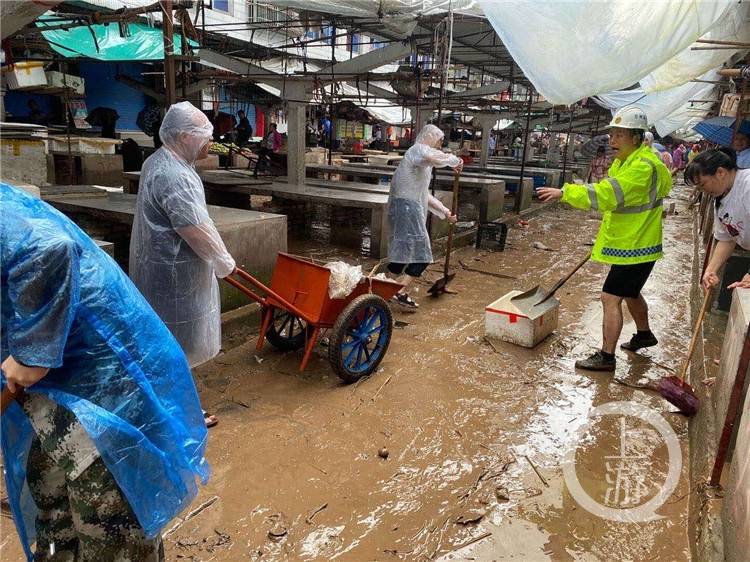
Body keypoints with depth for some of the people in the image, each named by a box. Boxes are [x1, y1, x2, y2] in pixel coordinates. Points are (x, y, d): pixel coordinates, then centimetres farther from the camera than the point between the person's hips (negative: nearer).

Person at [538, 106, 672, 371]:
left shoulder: (643, 166, -25)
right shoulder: (625, 160, 8)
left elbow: (607, 194, -37)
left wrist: (565, 193, -40)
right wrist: (608, 228, 15)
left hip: (636, 245, -11)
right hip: (628, 241, 11)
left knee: (611, 297, -9)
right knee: (630, 292, 26)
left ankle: (606, 357, 1)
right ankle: (644, 334, 48)